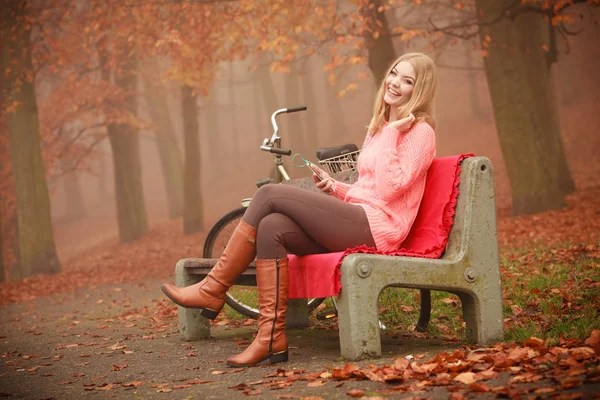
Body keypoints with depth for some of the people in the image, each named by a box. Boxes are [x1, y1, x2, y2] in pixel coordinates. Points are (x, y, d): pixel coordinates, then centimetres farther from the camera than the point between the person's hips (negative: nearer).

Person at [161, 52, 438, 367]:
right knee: (271, 227, -19)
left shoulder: (420, 131, -2)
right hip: (354, 226, 8)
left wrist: (391, 133, -11)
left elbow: (390, 188, -15)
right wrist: (335, 187, 6)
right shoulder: (378, 128, 24)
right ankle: (271, 337, -21)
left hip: (377, 227, -8)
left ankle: (213, 290, -9)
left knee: (270, 194, -15)